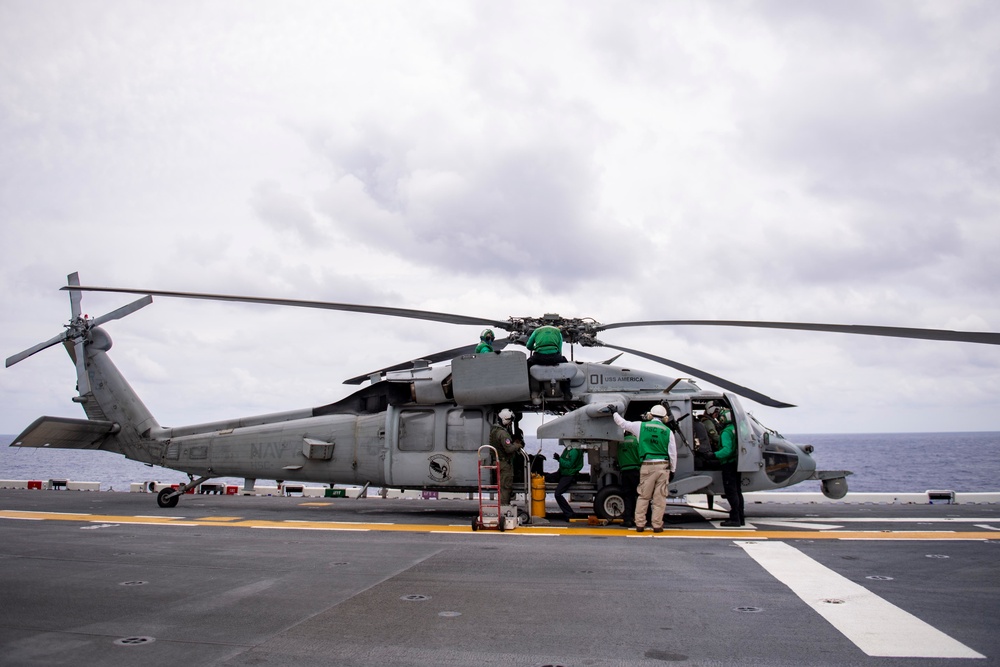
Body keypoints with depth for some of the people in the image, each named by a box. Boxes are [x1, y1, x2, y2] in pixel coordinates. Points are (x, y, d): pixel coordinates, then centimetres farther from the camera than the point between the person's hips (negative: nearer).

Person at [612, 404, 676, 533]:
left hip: (647, 466, 0)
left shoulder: (641, 426, 2)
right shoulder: (667, 431, 3)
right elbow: (673, 453, 5)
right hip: (663, 466, 0)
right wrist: (672, 470, 14)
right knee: (660, 497, 4)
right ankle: (657, 525, 6)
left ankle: (640, 524, 9)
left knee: (643, 496, 9)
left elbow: (623, 423, 13)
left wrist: (615, 412, 30)